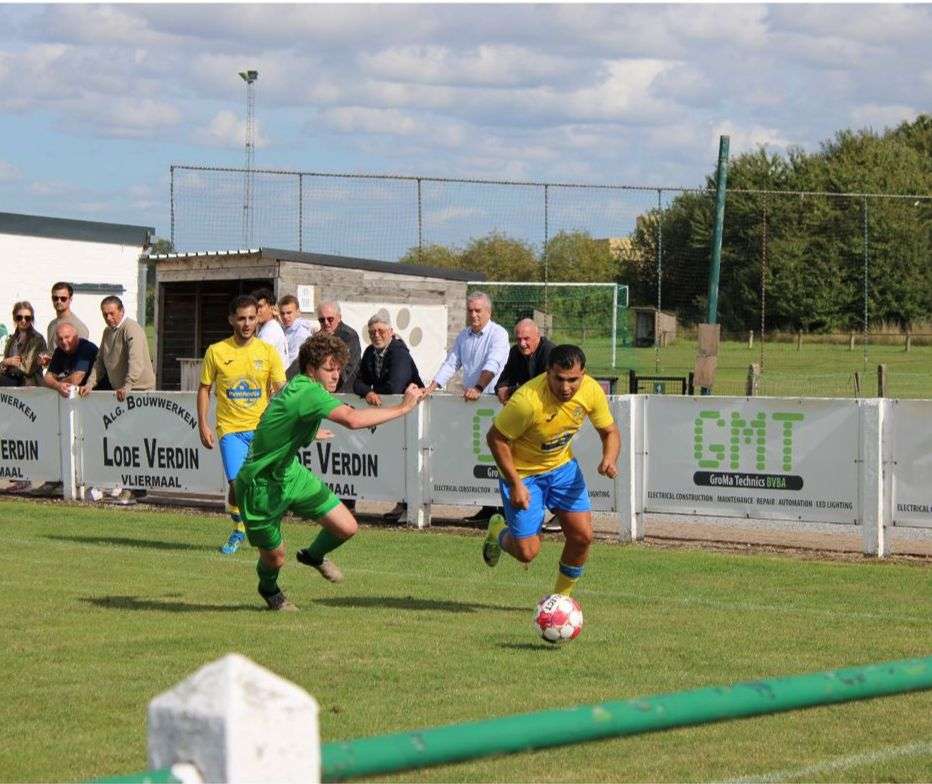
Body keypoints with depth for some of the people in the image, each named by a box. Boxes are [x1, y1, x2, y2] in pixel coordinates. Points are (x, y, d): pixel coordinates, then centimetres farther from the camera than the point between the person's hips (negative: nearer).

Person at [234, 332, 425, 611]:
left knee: (347, 527, 0)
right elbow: (353, 419, -43)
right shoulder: (308, 392, -30)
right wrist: (402, 407, -37)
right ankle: (269, 589, 45)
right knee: (274, 558, 9)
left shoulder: (298, 386, 0)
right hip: (262, 486, -9)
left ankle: (313, 556, 33)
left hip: (291, 473, 9)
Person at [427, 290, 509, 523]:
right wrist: (432, 386, 0)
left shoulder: (498, 334, -6)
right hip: (470, 401, 7)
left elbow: (493, 364, -21)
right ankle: (487, 507, 7)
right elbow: (451, 363, 14)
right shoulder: (464, 336, 17)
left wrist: (478, 388, -35)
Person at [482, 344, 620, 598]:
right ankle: (499, 532, 31)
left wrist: (609, 459, -22)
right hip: (522, 472, -5)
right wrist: (515, 484, -22)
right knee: (527, 552, -5)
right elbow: (495, 438, -21)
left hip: (562, 466, 5)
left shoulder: (591, 391, -17)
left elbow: (610, 432, -1)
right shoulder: (527, 400, -33)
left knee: (582, 536, -5)